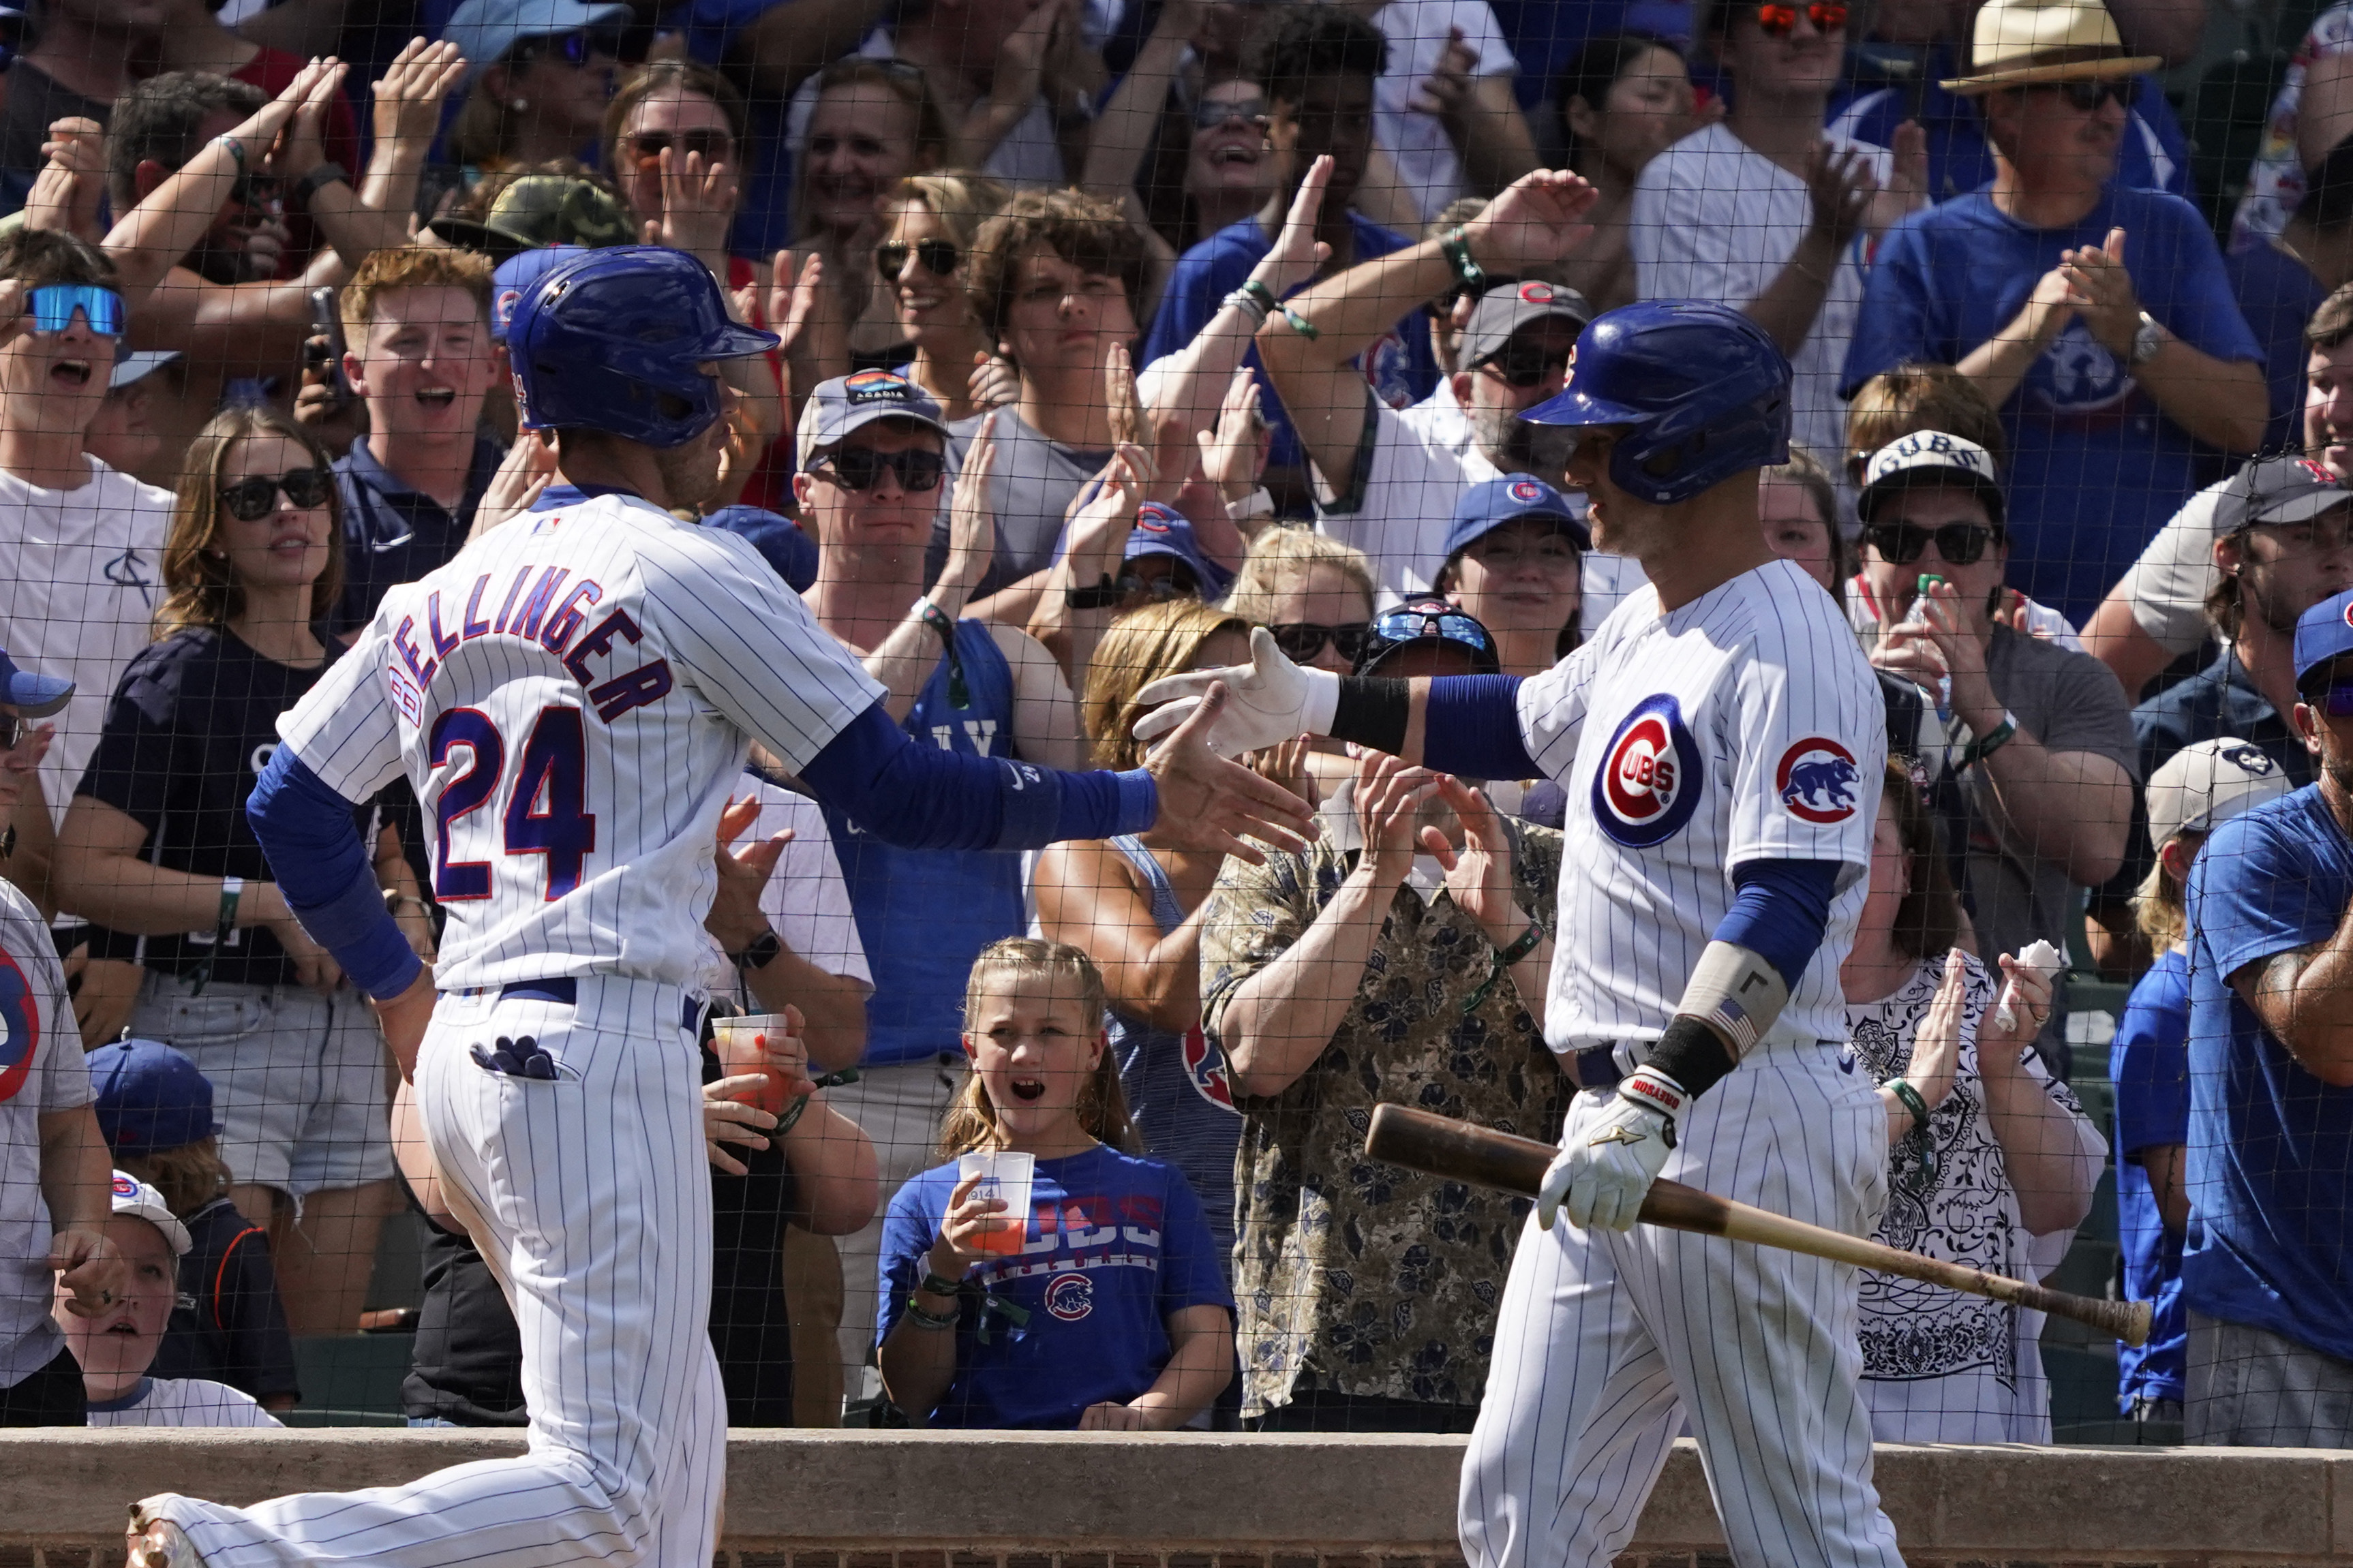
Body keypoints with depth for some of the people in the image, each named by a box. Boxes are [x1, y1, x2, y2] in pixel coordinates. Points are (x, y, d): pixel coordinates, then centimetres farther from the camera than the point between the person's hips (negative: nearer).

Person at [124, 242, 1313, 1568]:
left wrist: (398, 986, 30)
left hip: (462, 1055, 9)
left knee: (680, 1430, 17)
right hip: (601, 1050, -9)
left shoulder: (440, 597, 14)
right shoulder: (688, 573, -5)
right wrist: (1146, 800, 4)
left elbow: (289, 802, 18)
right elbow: (902, 792, -5)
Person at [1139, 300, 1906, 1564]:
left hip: (1744, 1117, -10)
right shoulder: (1647, 630, 16)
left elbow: (1784, 913, -25)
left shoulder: (1788, 653, -15)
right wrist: (1310, 703, 31)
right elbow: (1529, 724, 36)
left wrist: (1659, 1103, -34)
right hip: (1622, 1124, 10)